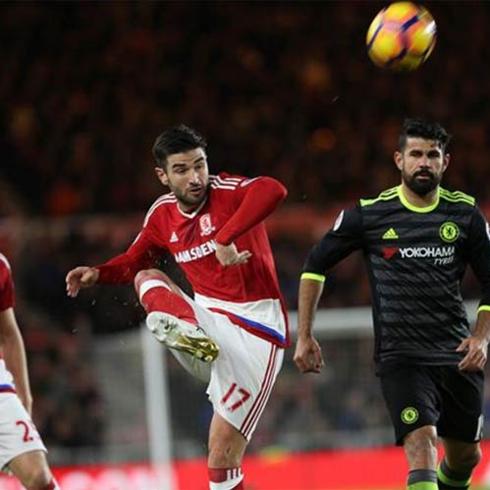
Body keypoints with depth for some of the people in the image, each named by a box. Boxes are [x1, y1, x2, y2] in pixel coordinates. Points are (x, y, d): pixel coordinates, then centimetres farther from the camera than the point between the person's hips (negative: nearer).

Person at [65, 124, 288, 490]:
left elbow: (273, 190, -36)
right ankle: (187, 333, -41)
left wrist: (226, 238, -42)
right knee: (148, 279, -13)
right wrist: (98, 274, 3)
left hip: (254, 329, -6)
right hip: (206, 318, 6)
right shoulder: (162, 215, 4)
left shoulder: (226, 192, -14)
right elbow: (135, 261, 23)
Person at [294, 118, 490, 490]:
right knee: (422, 445, -23)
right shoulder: (369, 214, -2)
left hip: (457, 355, 3)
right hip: (400, 357, -3)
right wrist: (304, 336, 4)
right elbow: (316, 265, 9)